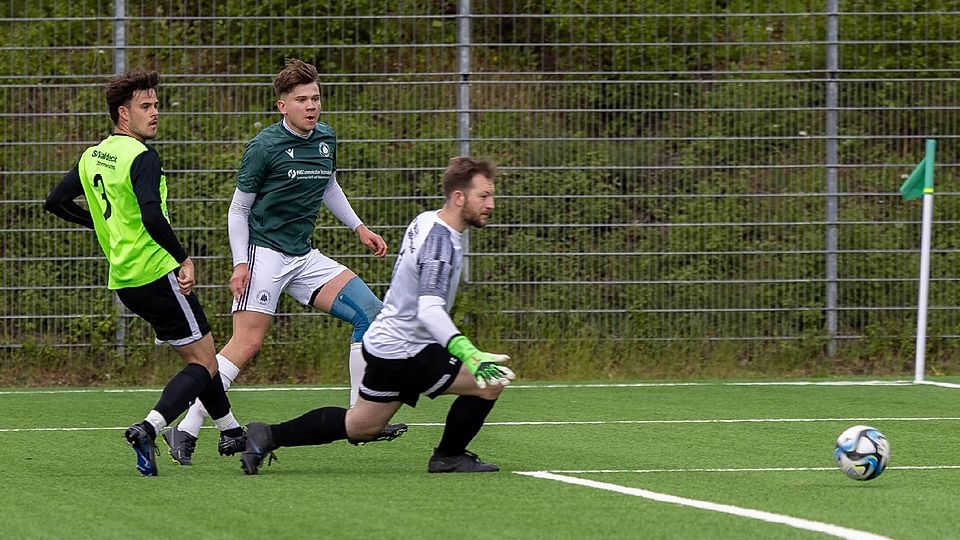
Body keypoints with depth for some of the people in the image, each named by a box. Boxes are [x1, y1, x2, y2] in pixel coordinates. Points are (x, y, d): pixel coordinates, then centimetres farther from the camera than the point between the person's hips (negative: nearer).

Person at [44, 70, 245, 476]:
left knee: (198, 353, 22)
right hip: (157, 273, -9)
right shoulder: (141, 158, -16)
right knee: (204, 362, -4)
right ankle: (147, 429, -22)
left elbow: (56, 203, 20)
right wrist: (184, 259, -22)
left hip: (124, 282, 9)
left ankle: (231, 432, 30)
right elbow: (151, 216, -29)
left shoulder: (92, 157, 10)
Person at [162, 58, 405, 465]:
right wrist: (240, 263, -13)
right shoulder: (265, 147, -11)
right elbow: (238, 209, -5)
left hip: (303, 257, 7)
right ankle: (186, 431, -13)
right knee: (248, 343, -16)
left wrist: (358, 227, 22)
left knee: (370, 312, -2)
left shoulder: (326, 140, 8)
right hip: (264, 252, -7)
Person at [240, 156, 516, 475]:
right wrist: (469, 354, -46)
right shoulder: (440, 241, -24)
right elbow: (429, 311, -35)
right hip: (403, 353, -10)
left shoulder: (426, 221, 6)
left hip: (384, 342, 10)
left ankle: (269, 436, 24)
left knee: (361, 426, 22)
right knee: (490, 383, -12)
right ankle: (448, 457, 5)